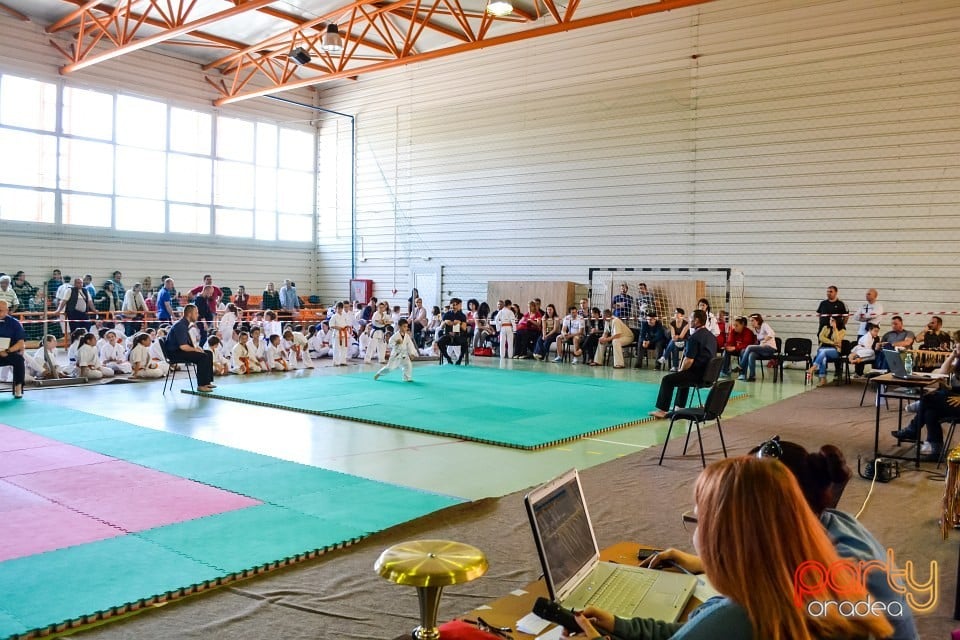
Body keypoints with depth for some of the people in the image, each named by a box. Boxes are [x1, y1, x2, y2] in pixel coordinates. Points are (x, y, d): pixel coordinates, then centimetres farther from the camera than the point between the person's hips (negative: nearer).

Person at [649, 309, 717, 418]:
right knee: (683, 376, 33)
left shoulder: (694, 338, -18)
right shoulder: (711, 336, 11)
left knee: (667, 379, 0)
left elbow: (689, 361, -21)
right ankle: (679, 407, 34)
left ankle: (662, 410, 3)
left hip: (697, 375, -9)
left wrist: (680, 371, -2)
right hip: (709, 374, 9)